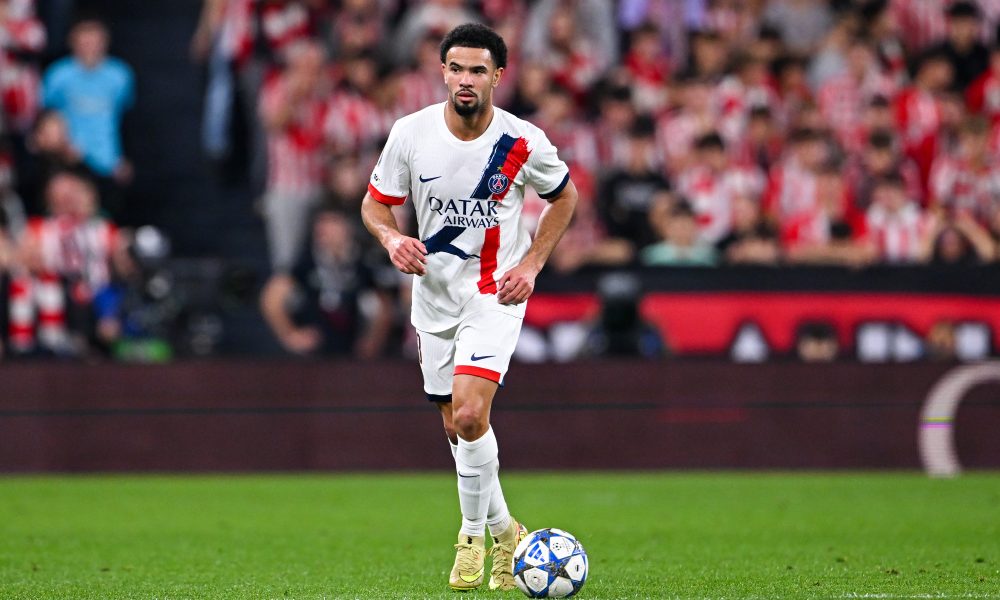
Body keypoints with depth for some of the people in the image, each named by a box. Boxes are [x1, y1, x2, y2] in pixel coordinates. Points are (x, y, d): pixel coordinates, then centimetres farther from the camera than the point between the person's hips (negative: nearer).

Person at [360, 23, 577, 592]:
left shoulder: (523, 142, -12)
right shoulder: (411, 133, -8)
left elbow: (565, 196, 5)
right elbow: (375, 203, 3)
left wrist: (531, 265, -6)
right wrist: (392, 238, -19)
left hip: (496, 293, -3)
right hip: (434, 292, 4)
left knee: (469, 412, -21)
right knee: (457, 426, 9)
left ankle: (474, 533, -2)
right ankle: (504, 531, 30)